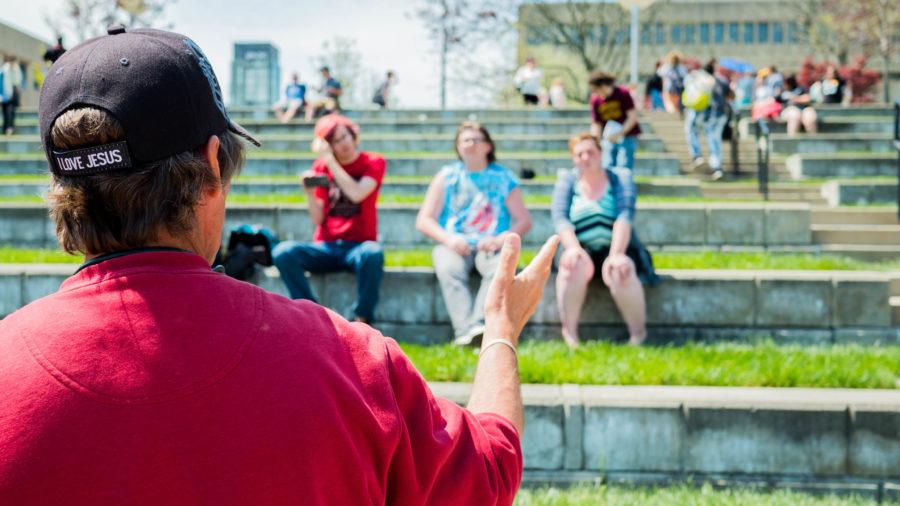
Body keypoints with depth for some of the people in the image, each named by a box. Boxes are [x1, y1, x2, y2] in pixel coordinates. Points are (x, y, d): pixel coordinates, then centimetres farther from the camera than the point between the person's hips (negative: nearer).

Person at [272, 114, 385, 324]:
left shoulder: (373, 163, 4)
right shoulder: (321, 167, 11)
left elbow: (357, 194, -16)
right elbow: (318, 220, 7)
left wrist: (329, 159, -13)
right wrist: (310, 192, -11)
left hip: (358, 246, -2)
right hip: (325, 247, 3)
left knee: (373, 254, -39)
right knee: (283, 252, -27)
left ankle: (362, 320, -20)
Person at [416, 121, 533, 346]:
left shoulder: (503, 178, 14)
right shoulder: (446, 176, 14)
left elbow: (524, 221, 8)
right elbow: (423, 220, 8)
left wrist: (500, 239, -12)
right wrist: (448, 239, -11)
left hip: (490, 246, 0)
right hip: (454, 245, 0)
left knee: (501, 267, -35)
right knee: (448, 269, -34)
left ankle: (478, 325, -47)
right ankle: (463, 331, -46)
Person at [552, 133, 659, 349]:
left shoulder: (620, 177, 3)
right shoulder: (567, 180, 8)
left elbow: (625, 216, -12)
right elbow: (559, 216, -7)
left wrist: (616, 254, -27)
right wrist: (572, 247, -26)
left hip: (616, 248, -1)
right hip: (581, 249, 1)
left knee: (621, 271, -35)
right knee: (574, 265, -34)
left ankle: (638, 332, -15)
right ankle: (569, 334, -23)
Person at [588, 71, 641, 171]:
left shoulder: (623, 94, -9)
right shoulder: (595, 100, 0)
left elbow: (632, 117, -9)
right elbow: (596, 123, 5)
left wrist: (619, 134, -18)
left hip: (627, 137, -4)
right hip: (609, 139, 4)